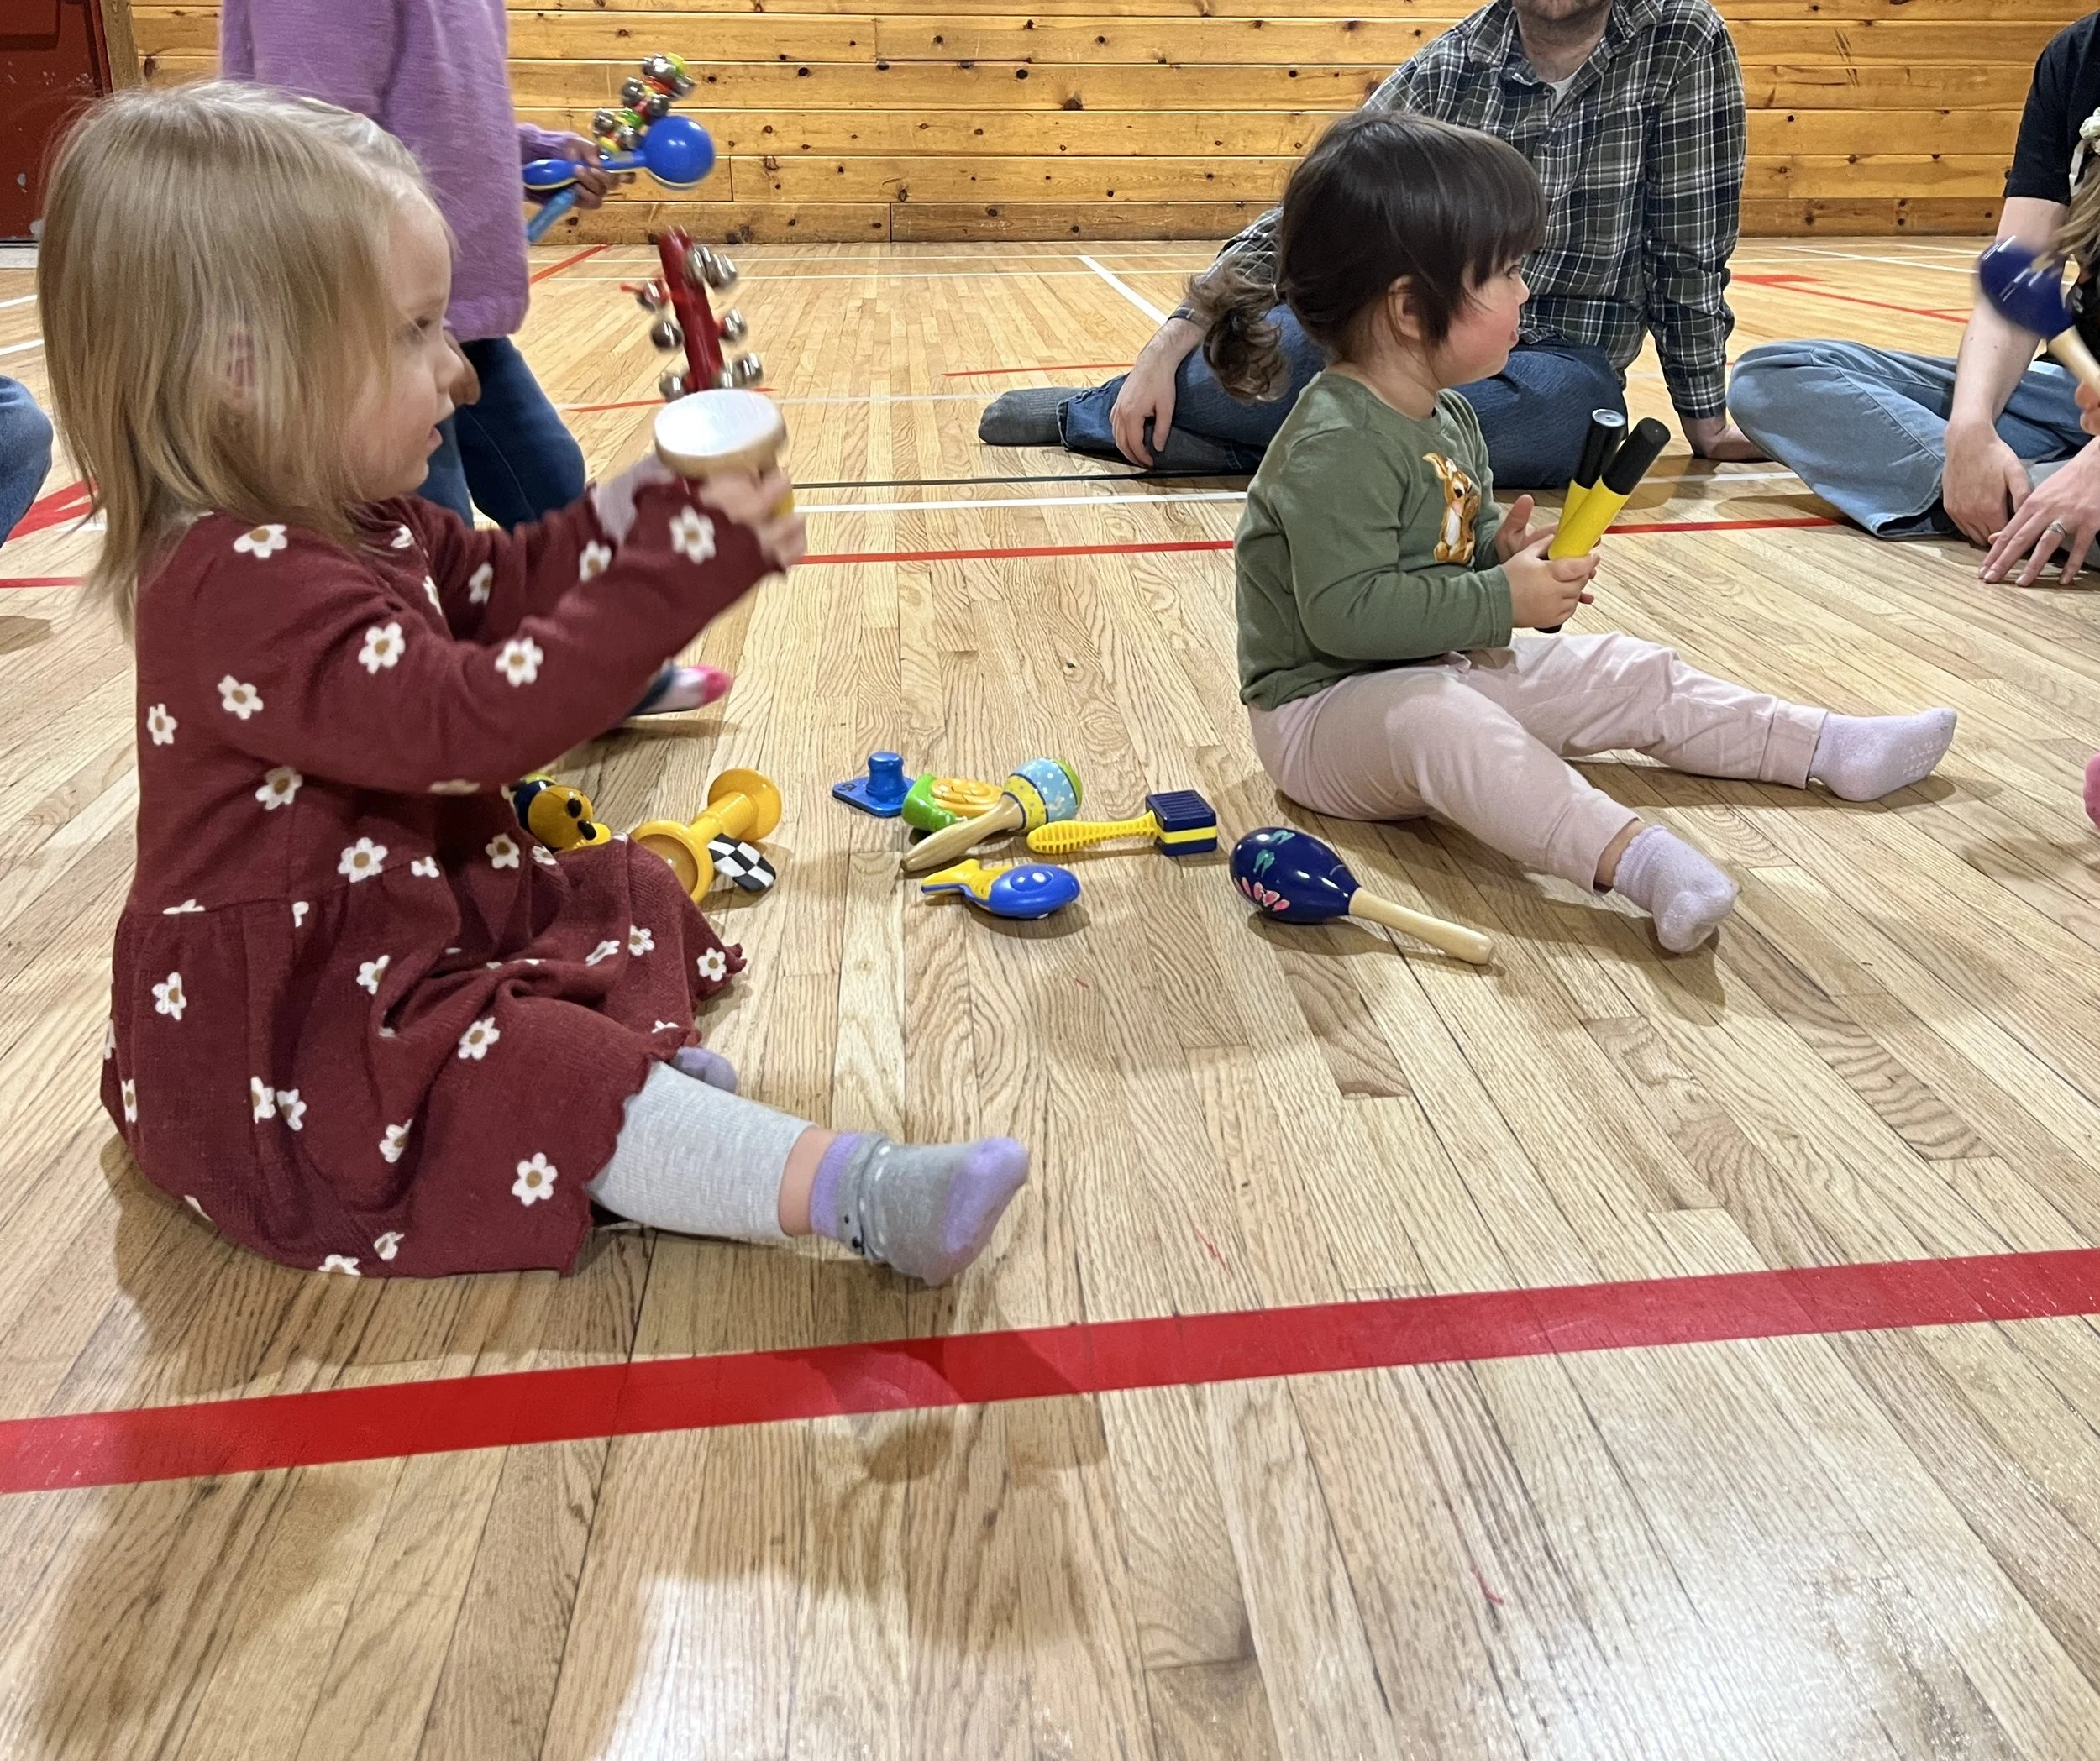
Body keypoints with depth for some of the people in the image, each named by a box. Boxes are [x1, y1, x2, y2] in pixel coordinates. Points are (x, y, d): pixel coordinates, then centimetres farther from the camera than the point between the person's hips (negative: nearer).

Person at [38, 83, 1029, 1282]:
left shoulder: (359, 524, 4)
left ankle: (649, 1051, -11)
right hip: (279, 1040, -10)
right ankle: (851, 1192, -37)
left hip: (417, 907, 11)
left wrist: (653, 498, -3)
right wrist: (688, 562, -34)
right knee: (544, 1083, -28)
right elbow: (472, 720, -36)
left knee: (629, 892, 15)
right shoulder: (243, 587, -30)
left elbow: (500, 587, 13)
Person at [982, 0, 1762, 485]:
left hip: (1563, 365, 0)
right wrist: (1169, 347, -15)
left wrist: (1705, 422, -1)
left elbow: (1689, 246, -1)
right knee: (1198, 378, -30)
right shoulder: (1444, 72, -3)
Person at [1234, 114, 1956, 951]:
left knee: (1630, 674, 7)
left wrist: (1501, 548, -1)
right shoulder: (1336, 445, -25)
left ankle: (1833, 748, 17)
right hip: (1328, 705, -10)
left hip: (1450, 670, 10)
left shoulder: (1446, 416, 8)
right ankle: (1636, 857, -57)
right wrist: (1500, 600, -25)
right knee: (1435, 721, -41)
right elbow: (1344, 611, -32)